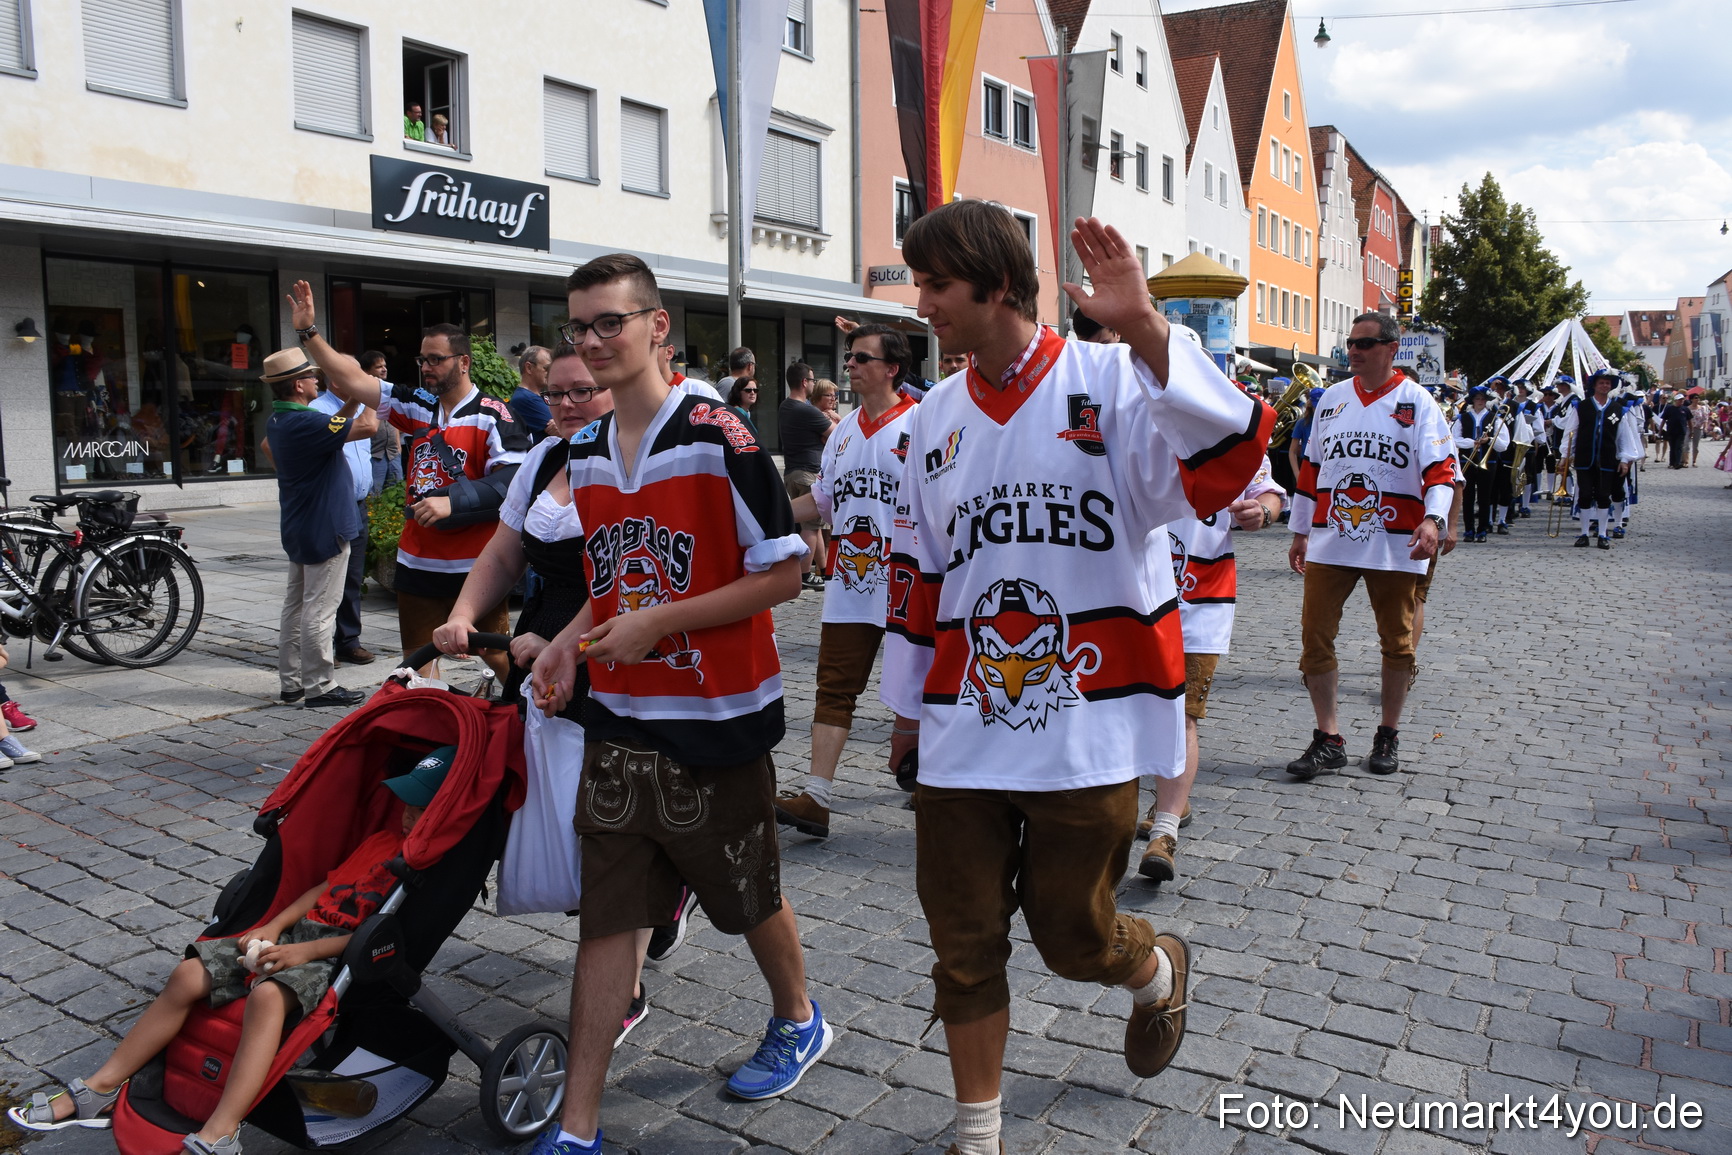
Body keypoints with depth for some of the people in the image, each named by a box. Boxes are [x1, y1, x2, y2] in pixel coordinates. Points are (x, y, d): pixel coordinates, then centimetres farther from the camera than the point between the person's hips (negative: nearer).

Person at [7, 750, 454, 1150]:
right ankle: (99, 1090, 7)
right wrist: (273, 927, 6)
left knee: (267, 995, -37)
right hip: (298, 932, 9)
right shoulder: (380, 839, 20)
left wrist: (304, 952, -18)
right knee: (187, 976, -2)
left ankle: (217, 1137, -41)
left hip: (339, 953, -9)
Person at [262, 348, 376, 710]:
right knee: (319, 610, -4)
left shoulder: (279, 419, 8)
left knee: (296, 605, 15)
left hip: (298, 528, 10)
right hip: (324, 529, -10)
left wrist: (354, 400, 7)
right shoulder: (303, 422, -23)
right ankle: (319, 687, 2)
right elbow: (366, 427, -27)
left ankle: (291, 682, 23)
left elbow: (331, 426, 19)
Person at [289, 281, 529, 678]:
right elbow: (351, 379, 7)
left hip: (475, 565, -6)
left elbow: (513, 479, -19)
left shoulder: (492, 416, -9)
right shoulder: (414, 406, 10)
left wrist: (452, 501, -25)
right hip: (418, 562, 7)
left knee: (499, 656, 1)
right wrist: (308, 332, 0)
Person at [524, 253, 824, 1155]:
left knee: (748, 895, 14)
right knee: (605, 917, 7)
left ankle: (798, 1020, 43)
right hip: (618, 720, 6)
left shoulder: (718, 439, -15)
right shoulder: (586, 455, 7)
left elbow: (783, 575, -15)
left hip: (715, 721, -5)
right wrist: (569, 643, 1)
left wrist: (658, 622, -19)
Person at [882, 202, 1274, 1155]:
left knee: (1072, 937, 11)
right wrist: (908, 704, 20)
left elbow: (1229, 455, -26)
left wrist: (1144, 330, -36)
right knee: (964, 945, 11)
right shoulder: (935, 418, 8)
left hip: (1088, 728, -4)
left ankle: (1160, 972, 48)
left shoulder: (1111, 384, -7)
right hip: (965, 729, 5)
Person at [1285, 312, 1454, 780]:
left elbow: (1440, 466, -9)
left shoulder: (1416, 402, -2)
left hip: (1394, 544, -3)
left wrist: (1433, 519, -27)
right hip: (1330, 543, 3)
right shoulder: (1332, 398, 11)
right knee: (1316, 634, -2)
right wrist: (1300, 531, 17)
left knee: (1397, 641, 8)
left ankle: (1389, 736, 24)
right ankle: (1328, 740, 7)